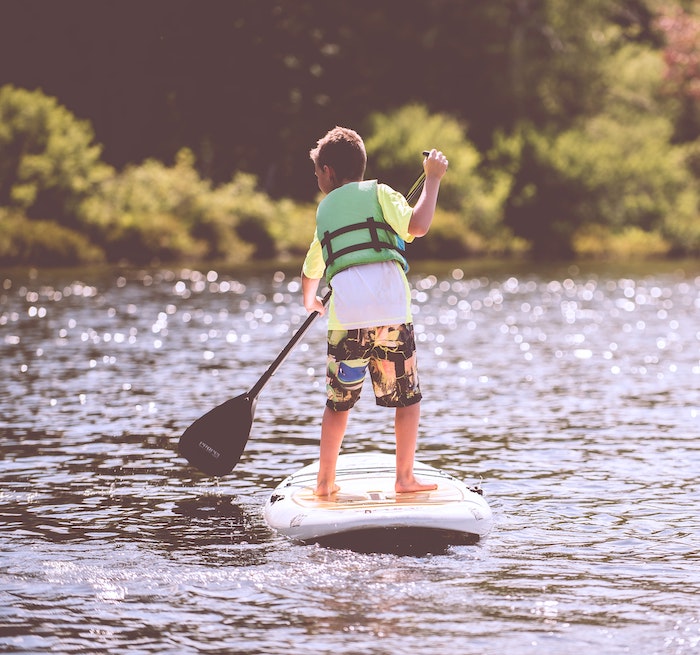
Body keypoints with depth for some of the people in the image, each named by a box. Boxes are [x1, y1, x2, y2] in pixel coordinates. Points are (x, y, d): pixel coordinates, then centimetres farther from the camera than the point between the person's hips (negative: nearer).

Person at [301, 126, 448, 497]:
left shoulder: (325, 210, 23)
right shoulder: (378, 193, 11)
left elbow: (311, 270, 37)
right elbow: (418, 225, -8)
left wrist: (310, 300, 58)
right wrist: (432, 179, 5)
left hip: (345, 316, 3)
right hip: (391, 310, -3)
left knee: (339, 402, 14)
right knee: (408, 398, 9)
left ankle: (325, 482, 16)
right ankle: (404, 478, 7)